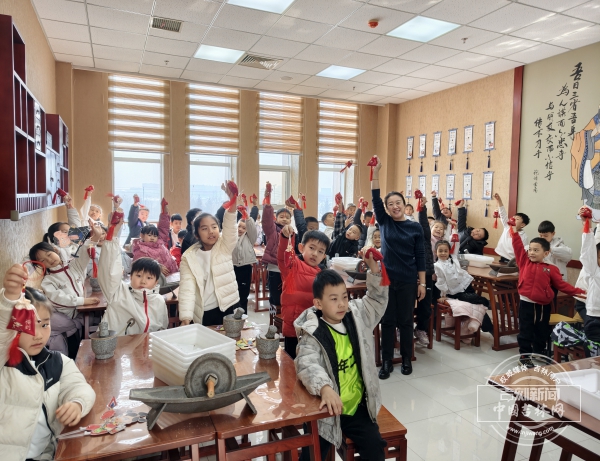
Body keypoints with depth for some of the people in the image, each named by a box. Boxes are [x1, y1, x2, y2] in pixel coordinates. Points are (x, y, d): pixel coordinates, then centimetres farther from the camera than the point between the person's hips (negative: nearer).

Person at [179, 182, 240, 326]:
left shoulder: (224, 246, 0)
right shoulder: (189, 257, -1)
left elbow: (230, 226, -19)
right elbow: (187, 288, -9)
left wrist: (233, 200, -36)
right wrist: (185, 317, -22)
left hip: (228, 307, 1)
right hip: (203, 313, 0)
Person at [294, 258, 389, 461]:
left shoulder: (356, 317, 0)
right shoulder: (313, 334, -19)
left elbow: (378, 300, 2)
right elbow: (306, 364, -33)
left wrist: (374, 268, -14)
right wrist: (324, 387, -52)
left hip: (357, 406, 4)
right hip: (326, 410, -4)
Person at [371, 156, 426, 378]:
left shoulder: (415, 227, 0)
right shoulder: (384, 222, 2)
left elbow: (420, 257, 1)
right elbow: (375, 199, -11)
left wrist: (422, 283, -1)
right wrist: (375, 173, -20)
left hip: (408, 281, -1)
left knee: (405, 321, 10)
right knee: (387, 321, 8)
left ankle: (406, 360, 26)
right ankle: (387, 362, 19)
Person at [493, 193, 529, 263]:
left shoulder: (524, 237, -7)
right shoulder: (507, 227, 4)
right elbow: (503, 215, -1)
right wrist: (499, 201, -9)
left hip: (512, 261, -5)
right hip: (502, 259, 5)